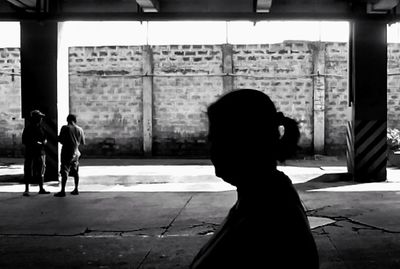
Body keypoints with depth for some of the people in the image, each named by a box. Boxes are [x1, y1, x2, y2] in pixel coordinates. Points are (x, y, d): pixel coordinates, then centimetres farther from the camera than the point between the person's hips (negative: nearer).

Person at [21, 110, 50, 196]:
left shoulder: (40, 127, 11)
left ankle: (41, 189, 17)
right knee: (28, 171, -2)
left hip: (40, 152, 6)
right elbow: (24, 141, -9)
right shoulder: (28, 128, -7)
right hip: (30, 152, -6)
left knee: (41, 170, 9)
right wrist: (34, 143, -21)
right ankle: (26, 190, 3)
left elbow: (44, 137, 18)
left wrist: (44, 141, -5)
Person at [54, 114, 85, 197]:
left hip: (66, 153, -4)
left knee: (64, 172, -4)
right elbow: (83, 143, 8)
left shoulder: (65, 128, -10)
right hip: (76, 153, 4)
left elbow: (60, 140, -10)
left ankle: (62, 191, -7)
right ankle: (76, 189, 20)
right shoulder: (80, 129, 2)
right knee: (75, 172, 14)